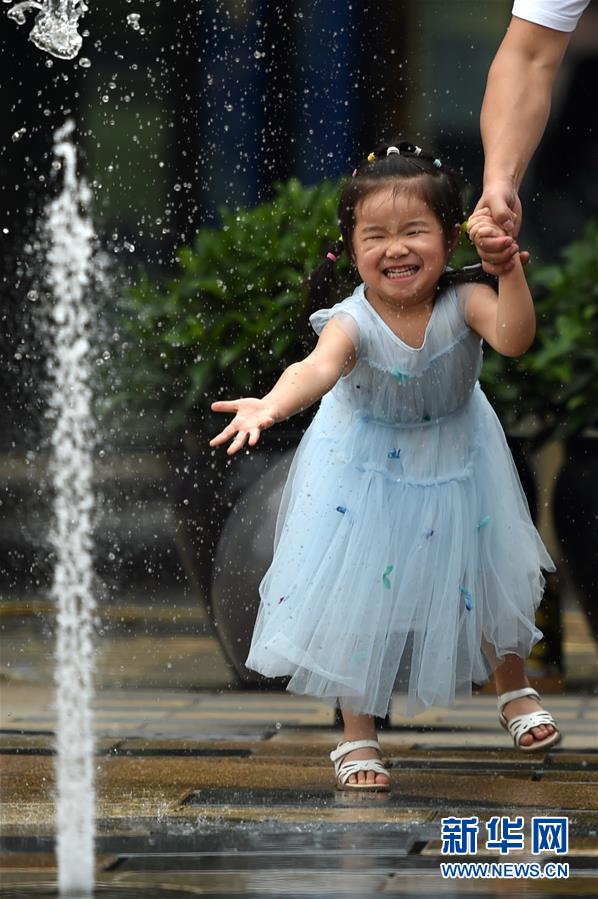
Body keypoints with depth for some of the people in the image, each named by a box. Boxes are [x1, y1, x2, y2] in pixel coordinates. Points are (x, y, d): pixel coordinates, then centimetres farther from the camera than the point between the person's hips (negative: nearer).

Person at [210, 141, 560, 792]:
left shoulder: (463, 301, -26)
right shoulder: (353, 322, -33)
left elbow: (514, 338, -43)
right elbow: (318, 367, -53)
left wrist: (508, 270, -56)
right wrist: (271, 405, -73)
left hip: (455, 460, 2)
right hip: (368, 464, -2)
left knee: (486, 573, 17)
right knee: (360, 595, 2)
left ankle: (513, 689, 45)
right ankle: (357, 736, 18)